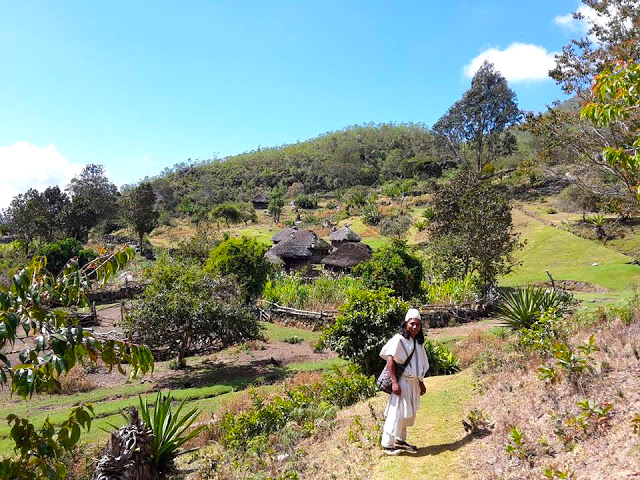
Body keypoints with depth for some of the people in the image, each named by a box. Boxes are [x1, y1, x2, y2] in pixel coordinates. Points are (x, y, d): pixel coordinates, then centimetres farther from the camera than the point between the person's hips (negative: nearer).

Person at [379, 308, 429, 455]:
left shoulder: (418, 342, 11)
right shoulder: (399, 339, -13)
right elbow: (390, 359, -18)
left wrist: (421, 382, 16)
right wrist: (394, 382, -22)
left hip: (413, 382, 8)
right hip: (402, 381, -8)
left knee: (408, 413, 15)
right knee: (397, 412, -5)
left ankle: (400, 440, 30)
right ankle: (387, 444, 5)